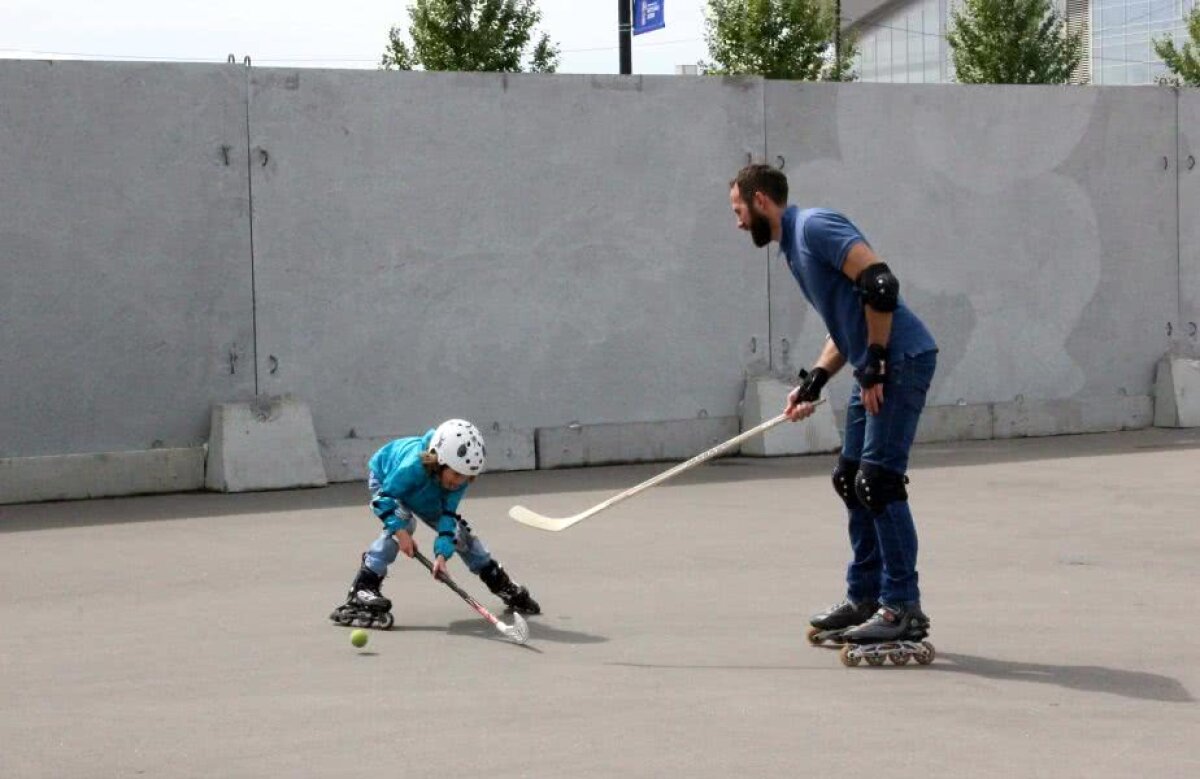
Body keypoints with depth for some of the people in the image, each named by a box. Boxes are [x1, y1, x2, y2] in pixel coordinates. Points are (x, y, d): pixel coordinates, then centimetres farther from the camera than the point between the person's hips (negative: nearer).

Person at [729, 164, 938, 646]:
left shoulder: (814, 226, -11)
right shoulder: (793, 246, 20)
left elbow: (880, 284, -22)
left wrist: (874, 363, -20)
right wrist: (814, 381, 12)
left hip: (903, 360, -11)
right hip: (876, 369, 11)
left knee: (877, 481, -12)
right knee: (850, 480, 14)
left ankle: (904, 609, -8)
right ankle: (864, 598, 21)